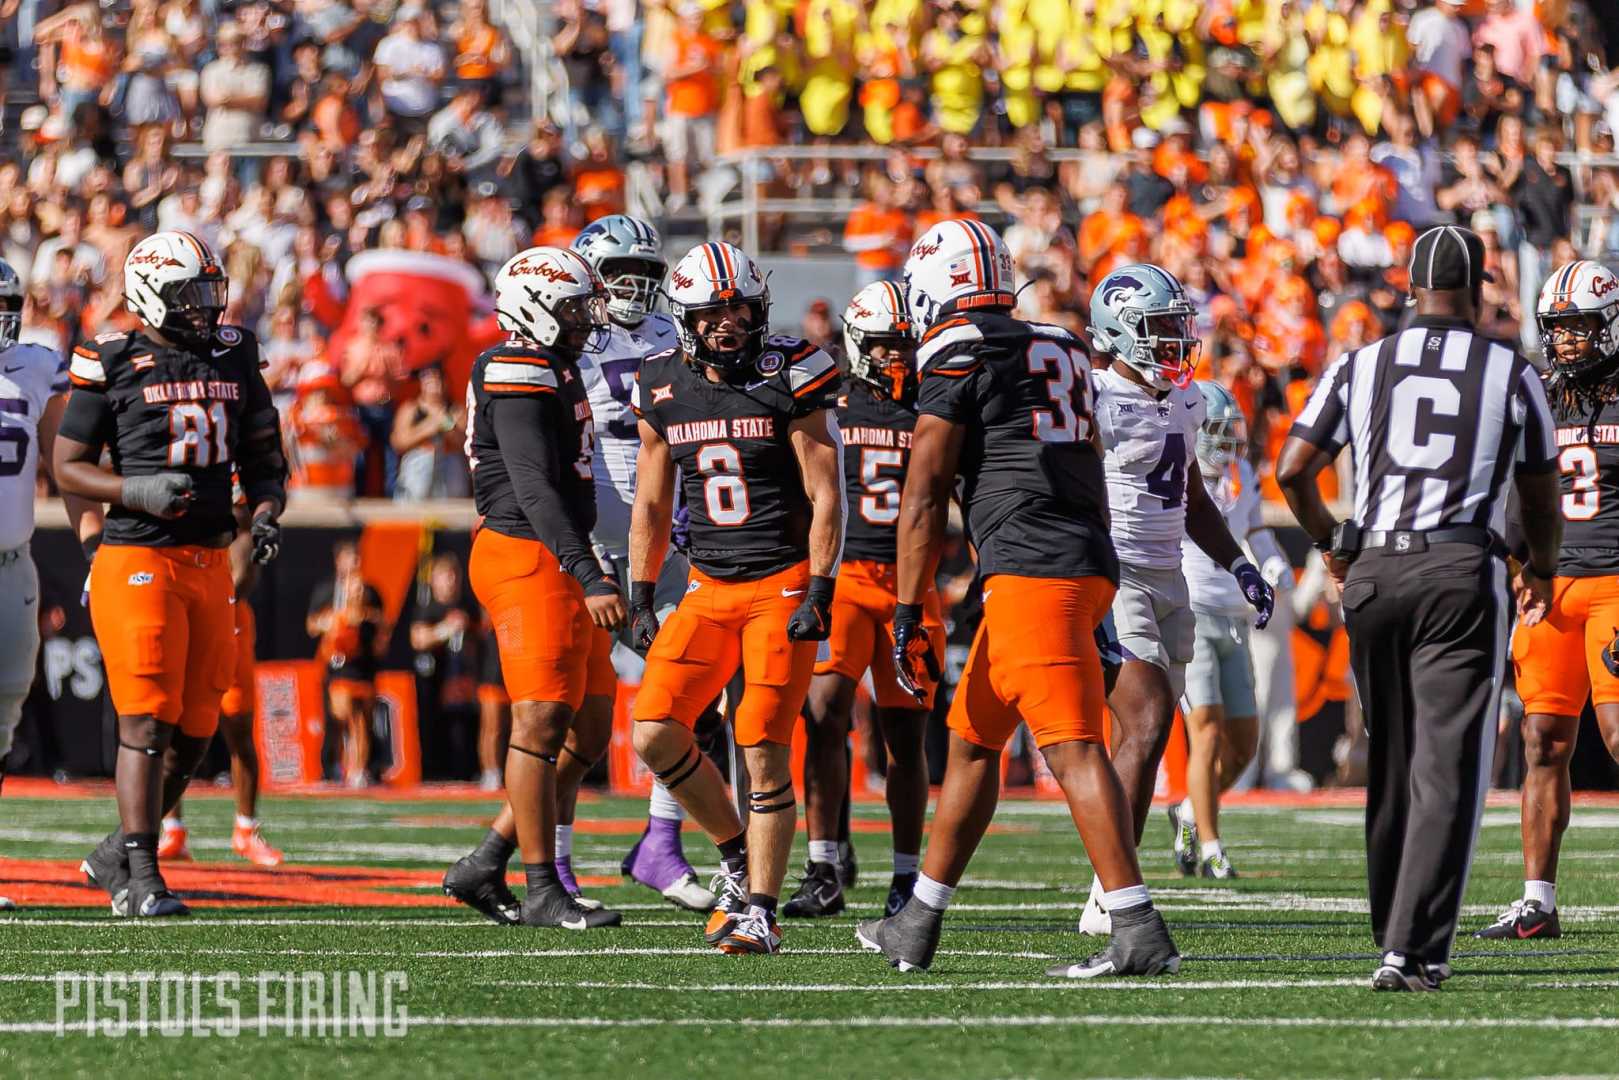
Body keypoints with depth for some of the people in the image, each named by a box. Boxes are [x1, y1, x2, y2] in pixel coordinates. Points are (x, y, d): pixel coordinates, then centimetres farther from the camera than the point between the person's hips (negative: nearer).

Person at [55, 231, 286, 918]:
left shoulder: (233, 358, 11)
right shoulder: (113, 365, -4)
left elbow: (263, 458, 18)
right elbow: (68, 468, -1)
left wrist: (264, 514, -1)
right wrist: (138, 492, -17)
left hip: (210, 564, 6)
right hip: (139, 561, -6)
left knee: (193, 731, 8)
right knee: (147, 723, -11)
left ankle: (116, 855, 24)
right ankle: (139, 880, -10)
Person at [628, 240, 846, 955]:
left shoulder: (788, 379, -8)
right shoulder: (664, 389, 5)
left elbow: (825, 496, -7)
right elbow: (651, 504, 14)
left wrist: (819, 595, -13)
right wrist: (641, 599, 9)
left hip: (783, 586, -5)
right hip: (710, 589, 5)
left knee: (764, 752, -9)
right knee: (655, 735, -7)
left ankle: (759, 911, -2)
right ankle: (735, 852, 15)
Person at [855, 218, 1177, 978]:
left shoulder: (959, 354, -4)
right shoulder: (1061, 352, 21)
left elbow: (924, 496, -5)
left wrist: (907, 617, -2)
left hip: (1029, 571, -9)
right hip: (1088, 564, 9)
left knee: (1072, 750, -13)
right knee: (972, 740, 18)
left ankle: (1141, 935, -20)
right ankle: (916, 928, 25)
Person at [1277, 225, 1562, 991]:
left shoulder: (1360, 367, 5)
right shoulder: (1512, 374, 2)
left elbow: (1292, 472, 5)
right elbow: (1540, 497, 11)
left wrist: (1330, 544, 24)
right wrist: (1541, 568, 32)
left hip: (1374, 574, 3)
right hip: (1463, 575, -3)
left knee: (1389, 762, 17)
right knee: (1447, 769, -4)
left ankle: (1395, 929, 26)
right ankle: (1412, 949, -15)